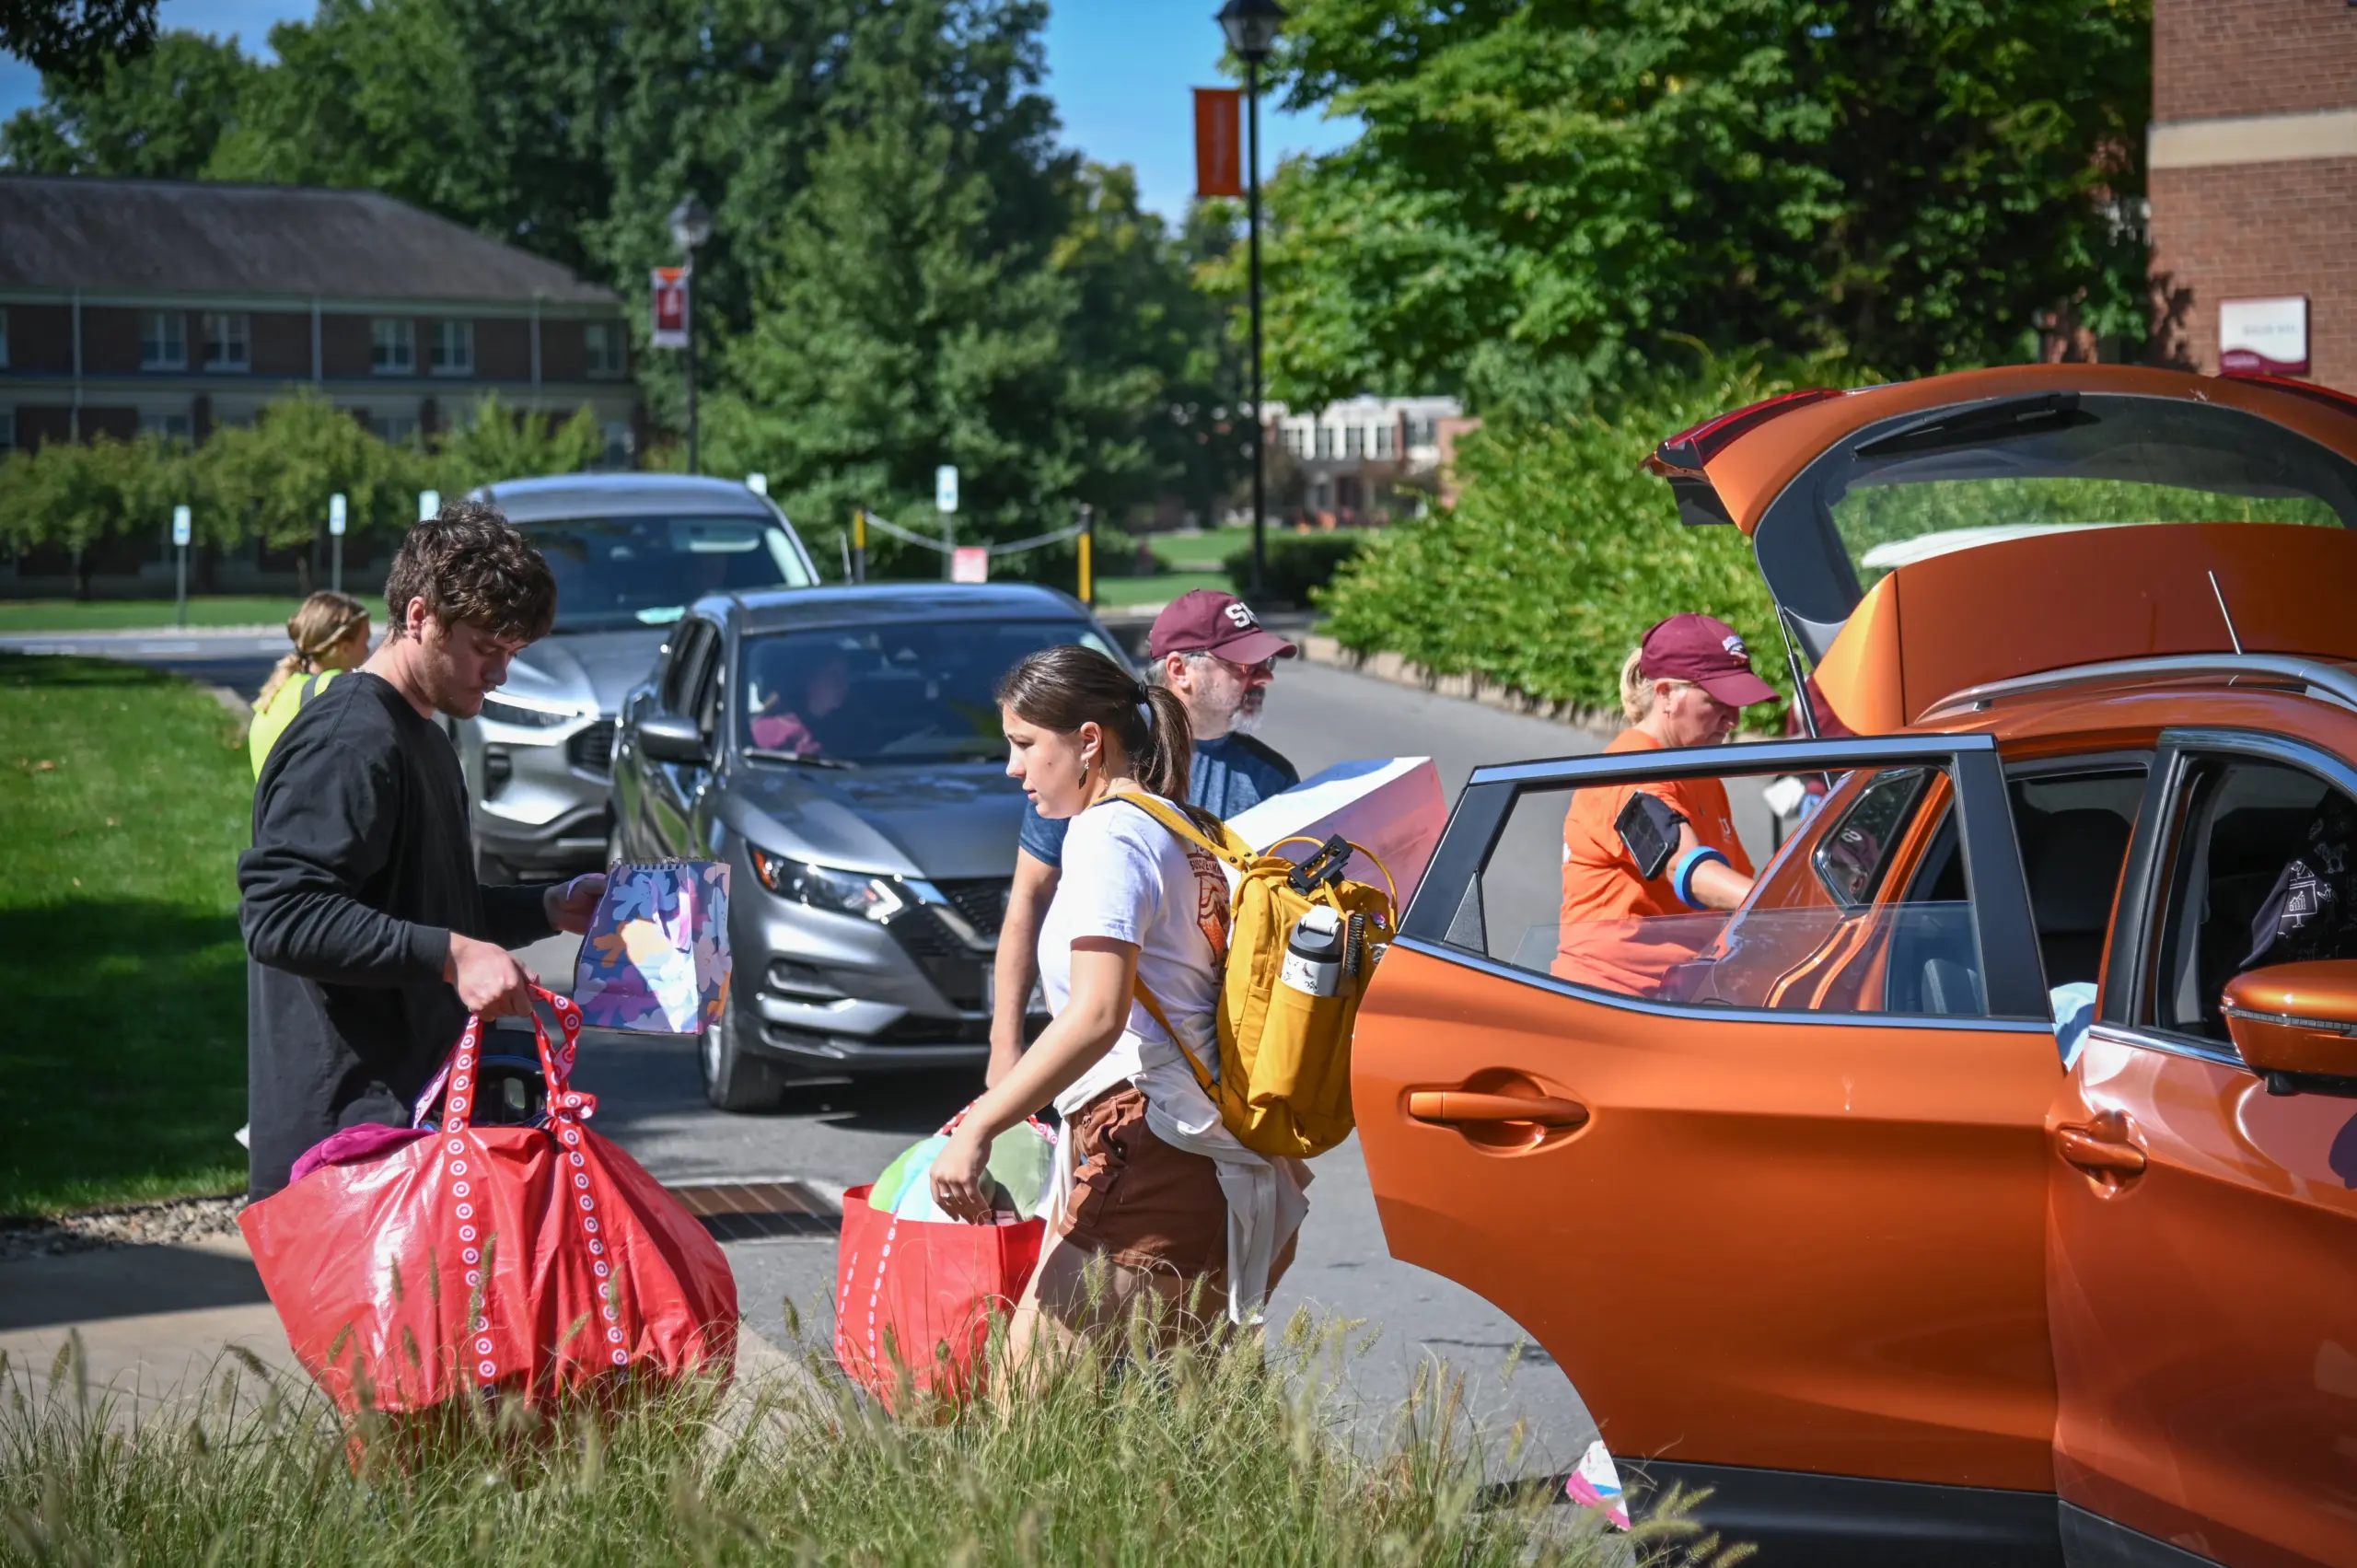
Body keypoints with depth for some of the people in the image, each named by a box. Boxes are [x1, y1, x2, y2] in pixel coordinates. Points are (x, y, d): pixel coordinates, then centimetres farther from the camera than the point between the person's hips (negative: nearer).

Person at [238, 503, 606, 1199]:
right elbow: (280, 914, -24)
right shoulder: (348, 741, -14)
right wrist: (450, 955, -27)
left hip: (411, 1110, 10)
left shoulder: (423, 741, 20)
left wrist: (548, 909, 18)